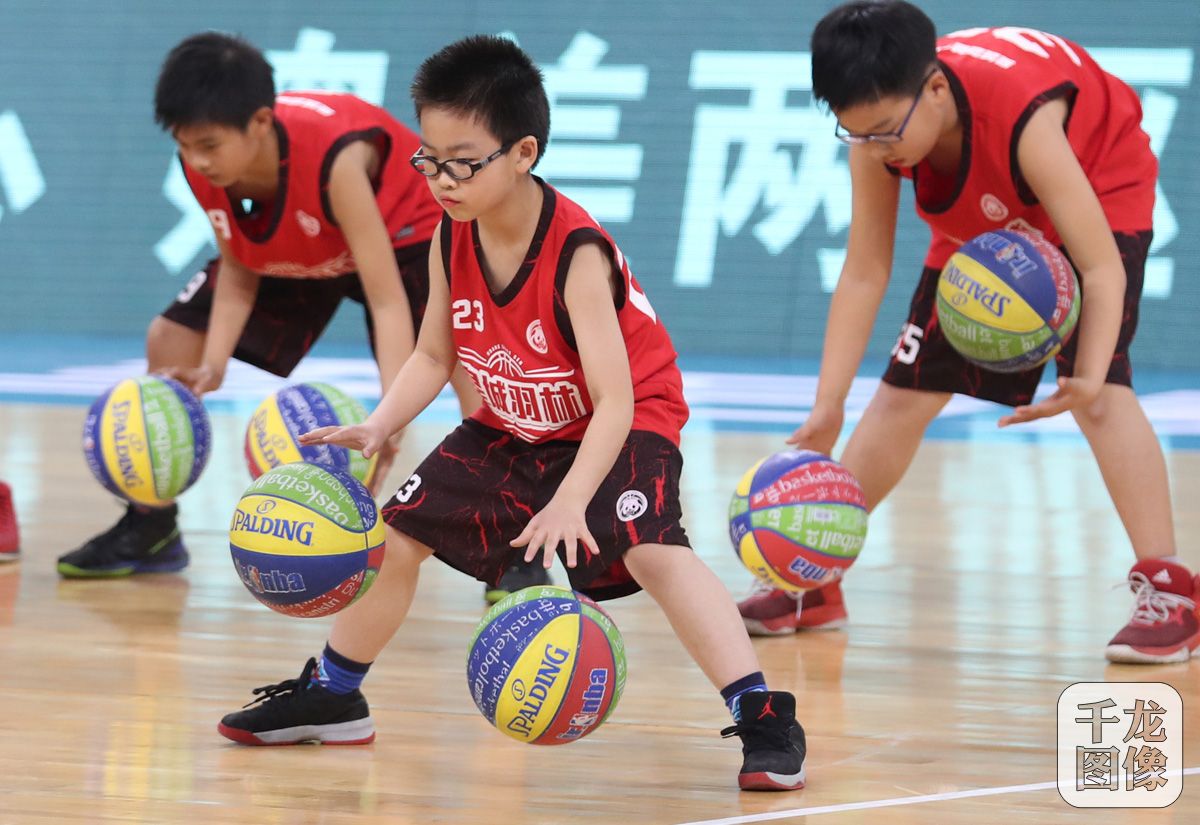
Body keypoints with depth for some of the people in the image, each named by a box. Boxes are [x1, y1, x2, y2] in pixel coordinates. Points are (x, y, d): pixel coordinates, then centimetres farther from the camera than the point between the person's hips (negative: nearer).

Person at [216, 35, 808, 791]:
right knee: (397, 534, 8)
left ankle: (765, 722, -32)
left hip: (622, 425, -7)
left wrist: (569, 503, -48)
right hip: (512, 428, 7)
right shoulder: (452, 240, -13)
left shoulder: (576, 253, -32)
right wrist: (379, 427, -16)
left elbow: (615, 401, -35)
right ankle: (331, 696, 29)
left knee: (652, 551, -32)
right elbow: (434, 357, 1)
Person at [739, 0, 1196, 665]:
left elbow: (1102, 266, -41)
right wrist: (826, 409, -30)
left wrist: (1088, 377, -57)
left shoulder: (1021, 118, -45)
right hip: (982, 221, 5)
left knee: (1101, 391, -25)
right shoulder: (877, 134, -29)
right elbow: (863, 277, -23)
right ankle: (813, 582, 16)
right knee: (907, 391, 3)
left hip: (1098, 188, -5)